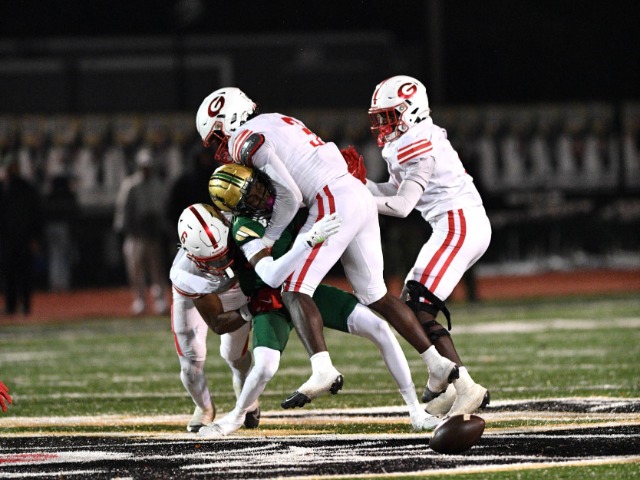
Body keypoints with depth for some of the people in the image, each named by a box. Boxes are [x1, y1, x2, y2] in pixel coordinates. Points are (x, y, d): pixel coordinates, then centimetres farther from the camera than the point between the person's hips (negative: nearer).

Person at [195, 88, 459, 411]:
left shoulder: (246, 139, -4)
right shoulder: (279, 122, 24)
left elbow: (289, 195, -11)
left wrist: (266, 241, 1)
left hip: (334, 206, -9)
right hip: (360, 194, 9)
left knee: (295, 291, -11)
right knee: (375, 296, 16)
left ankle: (322, 370, -29)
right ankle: (438, 363, 18)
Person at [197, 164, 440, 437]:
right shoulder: (245, 228, -22)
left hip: (307, 289, 5)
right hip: (273, 301, -5)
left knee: (379, 328, -10)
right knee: (265, 368, -26)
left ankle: (416, 412, -3)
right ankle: (235, 418, 10)